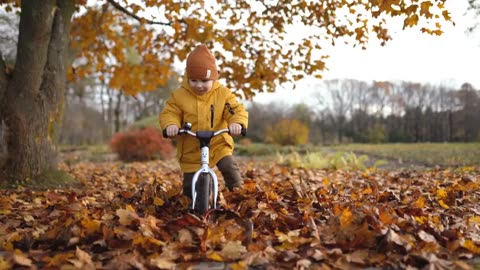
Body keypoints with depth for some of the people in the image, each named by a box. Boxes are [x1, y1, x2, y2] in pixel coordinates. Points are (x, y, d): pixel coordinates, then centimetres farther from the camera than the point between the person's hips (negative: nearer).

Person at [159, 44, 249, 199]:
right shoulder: (179, 95, -5)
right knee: (191, 187, 2)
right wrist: (171, 125, -29)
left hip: (218, 145, 0)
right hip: (191, 150, 0)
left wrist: (237, 123, -35)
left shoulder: (223, 94, -5)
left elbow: (237, 110, -11)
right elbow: (169, 113, -5)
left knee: (229, 167, -20)